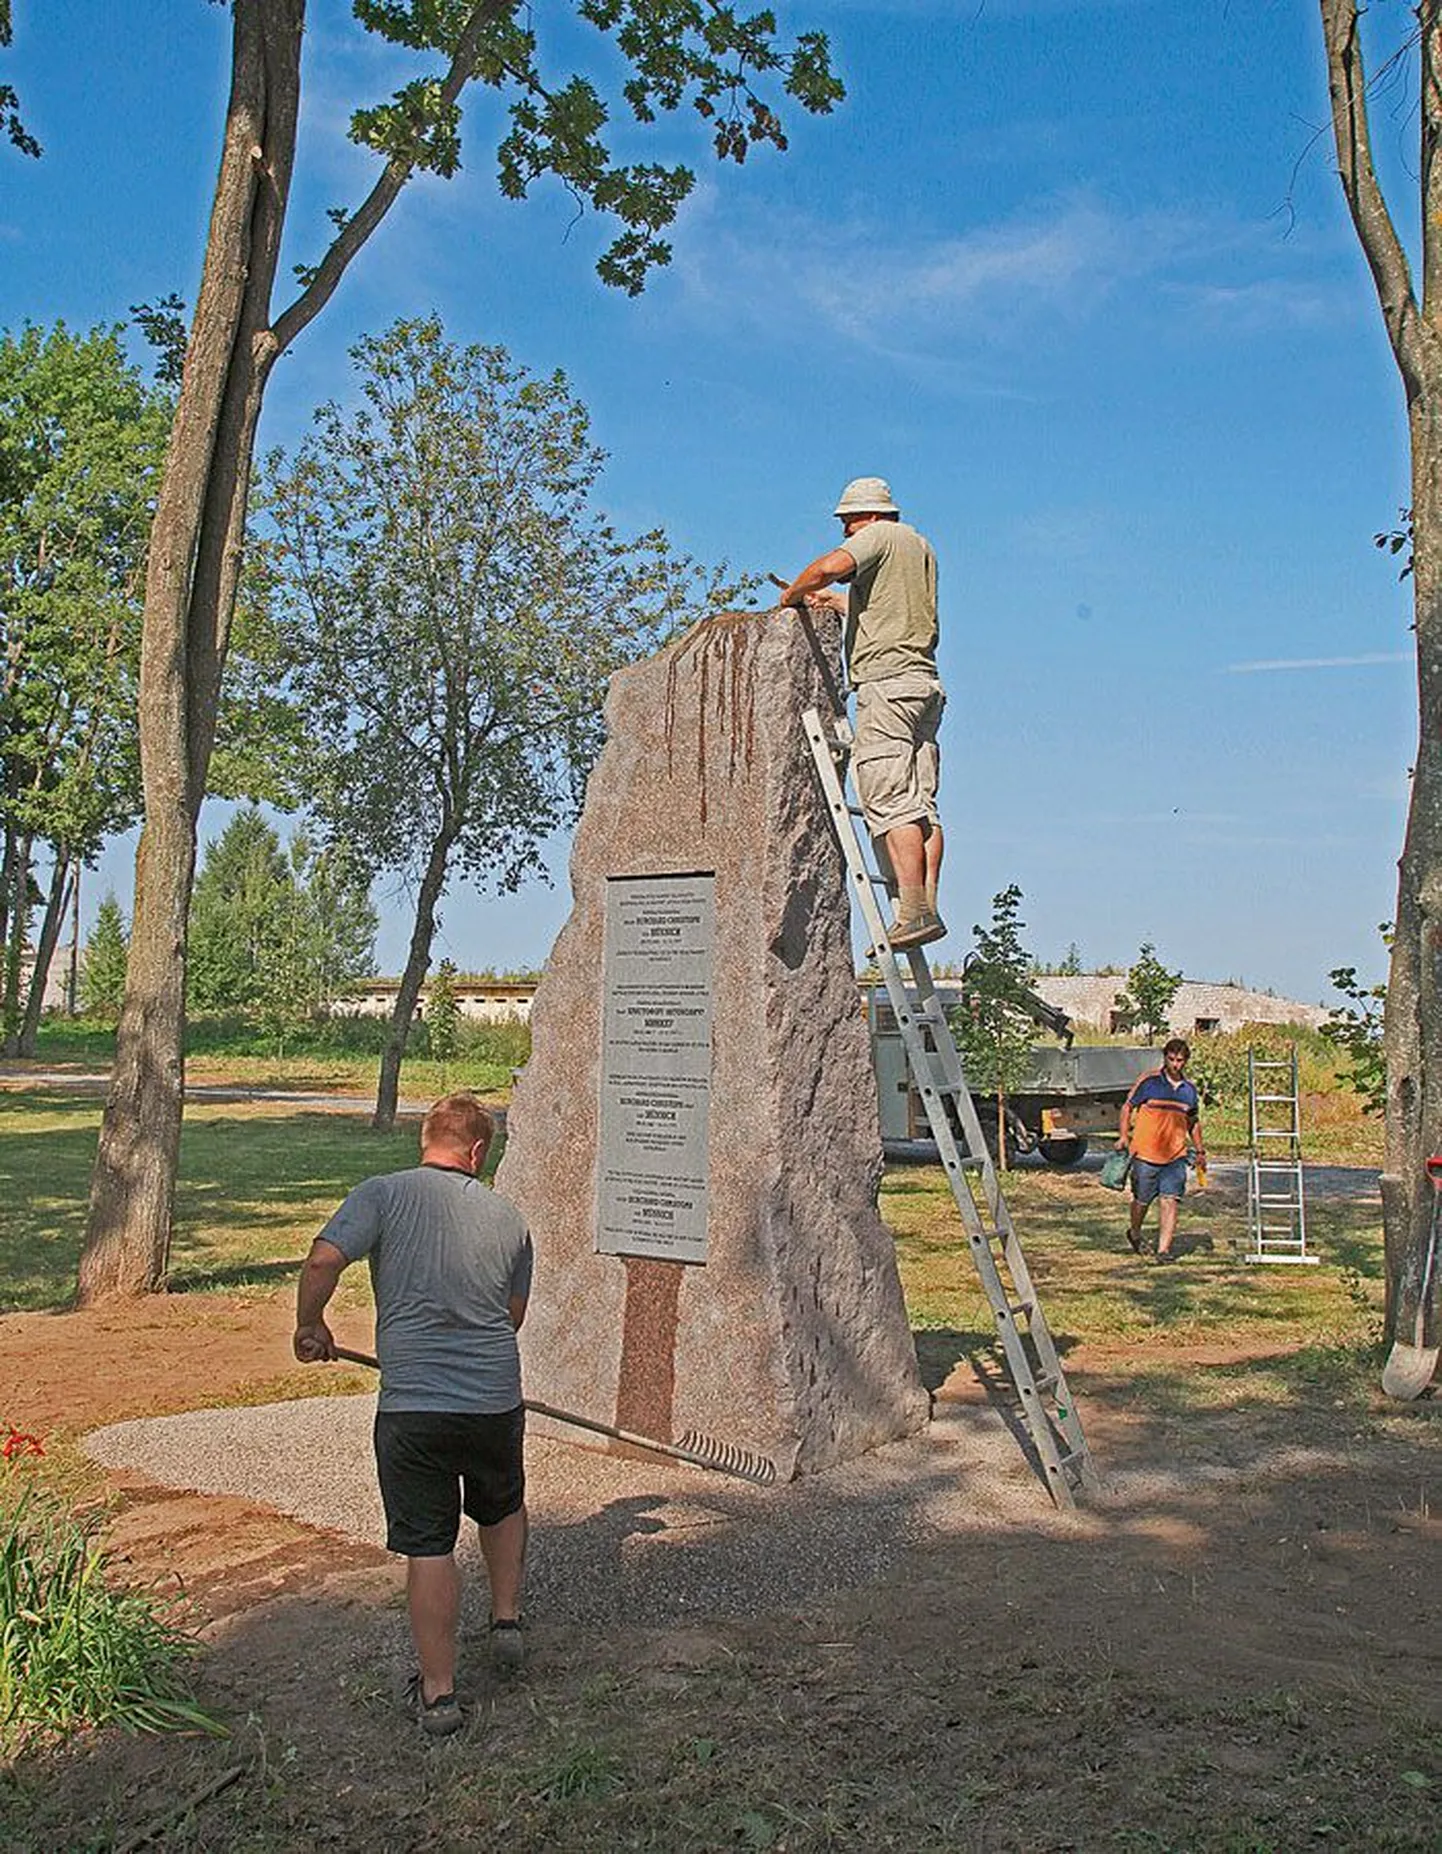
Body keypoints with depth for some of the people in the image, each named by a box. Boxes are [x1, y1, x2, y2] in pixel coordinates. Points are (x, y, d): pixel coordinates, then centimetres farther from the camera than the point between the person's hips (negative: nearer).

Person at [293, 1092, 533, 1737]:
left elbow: (323, 1260, -16)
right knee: (502, 1508, 31)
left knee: (429, 1548, 8)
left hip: (412, 1405, -2)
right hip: (496, 1398, 3)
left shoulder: (382, 1194, -3)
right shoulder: (508, 1217, 7)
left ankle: (438, 1693, 15)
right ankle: (507, 1622, 36)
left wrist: (309, 1326, 2)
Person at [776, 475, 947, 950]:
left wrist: (793, 594, -2)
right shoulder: (921, 545, 27)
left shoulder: (879, 536, 0)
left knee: (890, 800, -14)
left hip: (887, 682, -9)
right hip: (925, 682, 9)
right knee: (921, 804, 3)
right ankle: (927, 907, -2)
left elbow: (829, 567, -19)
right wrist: (833, 602, 39)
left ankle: (914, 912, -21)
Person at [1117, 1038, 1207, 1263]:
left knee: (1170, 1201, -7)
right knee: (1142, 1200, 9)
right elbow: (1127, 1107, 0)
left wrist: (1199, 1150, 16)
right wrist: (1123, 1136, -10)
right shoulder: (1149, 1082, -4)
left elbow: (1193, 1122, 23)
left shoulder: (1189, 1090, 9)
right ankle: (1134, 1232, 37)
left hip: (1176, 1156, 3)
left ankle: (1163, 1249, -5)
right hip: (1145, 1153, -3)